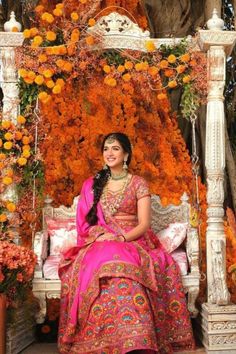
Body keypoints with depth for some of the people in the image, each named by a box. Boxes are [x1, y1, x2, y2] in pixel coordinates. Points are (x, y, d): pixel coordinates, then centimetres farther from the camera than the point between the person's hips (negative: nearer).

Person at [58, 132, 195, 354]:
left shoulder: (138, 184, 5)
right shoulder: (92, 184, 13)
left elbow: (144, 224, -2)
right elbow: (86, 221, 11)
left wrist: (120, 238, -19)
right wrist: (100, 235, -10)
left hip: (133, 242, -2)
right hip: (99, 243, 2)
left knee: (123, 265, -37)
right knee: (99, 263, -34)